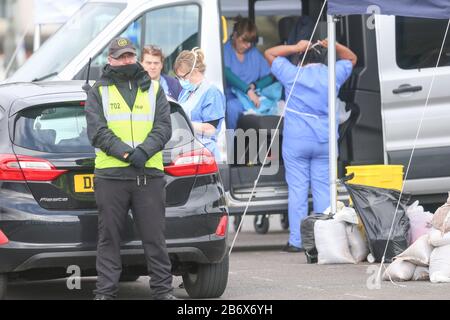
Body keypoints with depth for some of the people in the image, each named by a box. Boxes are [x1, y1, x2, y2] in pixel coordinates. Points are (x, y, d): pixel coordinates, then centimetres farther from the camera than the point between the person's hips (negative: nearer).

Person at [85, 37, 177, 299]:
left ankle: (163, 290, 8)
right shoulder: (99, 92, 9)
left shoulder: (153, 90, 14)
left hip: (149, 174, 1)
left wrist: (144, 151, -14)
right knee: (109, 238, 2)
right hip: (111, 176, -1)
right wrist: (127, 153, -15)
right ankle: (106, 292, 5)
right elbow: (97, 131, -3)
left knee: (155, 236, 2)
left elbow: (164, 127, 4)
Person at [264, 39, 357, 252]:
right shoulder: (332, 75, 3)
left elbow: (269, 54, 9)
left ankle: (296, 241, -2)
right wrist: (333, 46, 9)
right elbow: (351, 58, 22)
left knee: (297, 189, -1)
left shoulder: (292, 74, -3)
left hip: (296, 141, -2)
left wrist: (295, 48, 6)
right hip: (324, 141, 2)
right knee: (323, 190, 5)